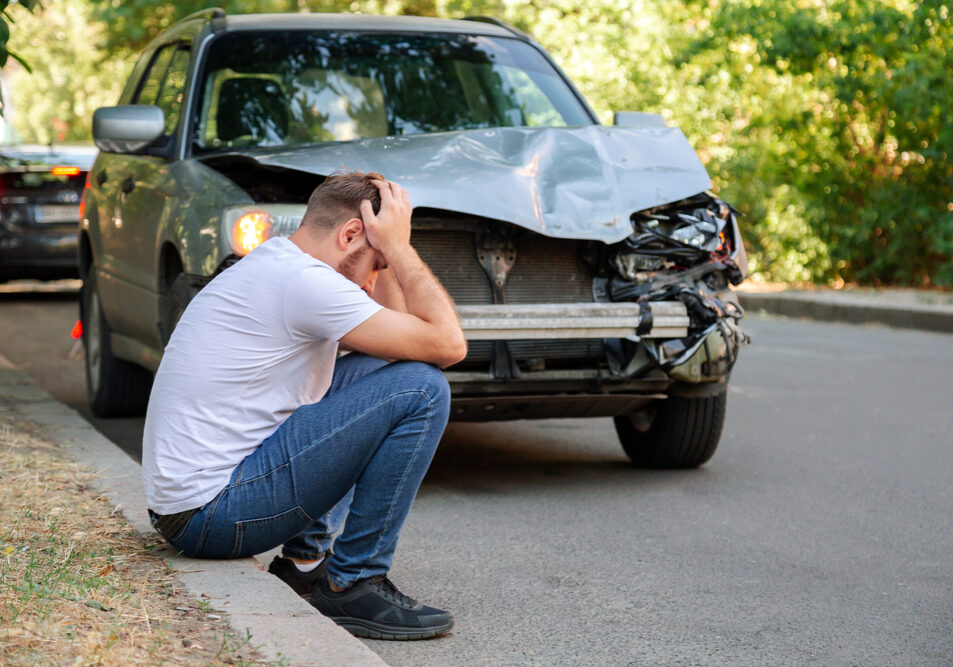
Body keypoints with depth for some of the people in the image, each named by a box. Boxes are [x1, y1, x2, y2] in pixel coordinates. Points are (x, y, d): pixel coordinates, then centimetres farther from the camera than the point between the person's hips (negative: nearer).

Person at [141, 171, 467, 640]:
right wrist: (396, 246, -7)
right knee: (421, 389, -14)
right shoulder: (303, 281, -17)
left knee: (370, 372, 22)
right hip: (213, 515, -11)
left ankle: (304, 561, 14)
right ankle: (352, 587, -5)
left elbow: (399, 333, 25)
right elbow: (448, 345, -16)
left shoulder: (269, 265, 15)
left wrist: (390, 247, 12)